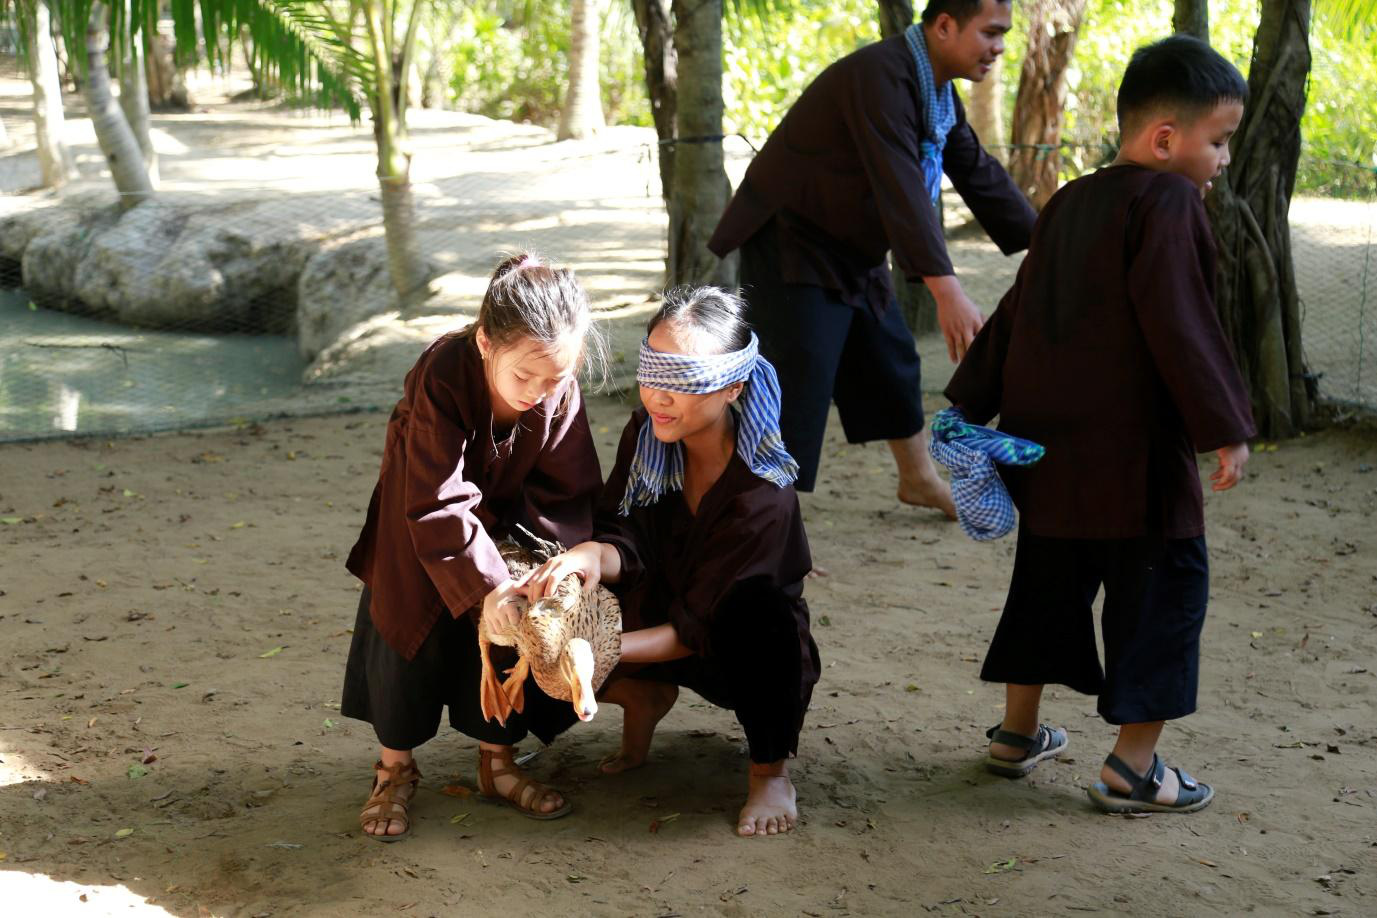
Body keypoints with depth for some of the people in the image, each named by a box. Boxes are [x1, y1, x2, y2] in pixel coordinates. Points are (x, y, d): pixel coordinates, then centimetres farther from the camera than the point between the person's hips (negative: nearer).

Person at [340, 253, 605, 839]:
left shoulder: (561, 394, -27)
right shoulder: (442, 377, -39)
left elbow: (568, 494, -18)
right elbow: (437, 504, -40)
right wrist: (487, 582, -44)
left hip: (504, 514, 3)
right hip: (419, 513, -3)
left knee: (511, 625, 1)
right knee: (413, 627, -3)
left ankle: (497, 762, 20)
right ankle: (395, 769, 14)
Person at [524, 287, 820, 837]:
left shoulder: (763, 493, -29)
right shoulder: (645, 436, -11)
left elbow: (699, 627, -28)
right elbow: (627, 548, -15)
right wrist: (594, 556, -40)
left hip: (748, 654, -4)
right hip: (658, 618, 5)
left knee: (753, 609, -41)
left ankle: (770, 771, -14)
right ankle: (643, 696, 7)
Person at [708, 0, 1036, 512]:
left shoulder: (939, 91, 4)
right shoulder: (880, 76, -27)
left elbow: (981, 176, 12)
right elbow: (900, 187, -37)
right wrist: (947, 292, -44)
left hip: (851, 250, 10)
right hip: (792, 244, -9)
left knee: (893, 366, 18)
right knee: (799, 388, -15)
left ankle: (919, 479, 37)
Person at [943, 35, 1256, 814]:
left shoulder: (1069, 205, 13)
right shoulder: (1167, 202, -12)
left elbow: (1016, 314, 16)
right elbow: (1180, 326, -20)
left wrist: (972, 405, 19)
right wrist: (1224, 426, -18)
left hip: (1050, 448, 8)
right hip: (1135, 457, -8)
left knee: (1049, 584, 20)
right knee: (1165, 590, 2)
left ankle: (1018, 733, 29)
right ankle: (1134, 768, 3)